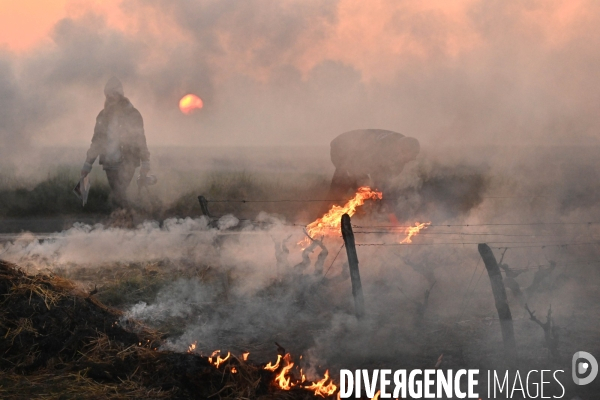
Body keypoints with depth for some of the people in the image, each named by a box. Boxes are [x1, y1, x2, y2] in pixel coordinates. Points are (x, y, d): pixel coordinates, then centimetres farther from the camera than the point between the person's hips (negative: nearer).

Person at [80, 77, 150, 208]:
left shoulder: (132, 114, -3)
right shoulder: (103, 115, 11)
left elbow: (140, 140, -4)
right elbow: (96, 141, 18)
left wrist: (145, 164, -11)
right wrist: (88, 164, 16)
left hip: (126, 163, -5)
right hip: (109, 163, 5)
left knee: (119, 196, -17)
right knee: (117, 196, 5)